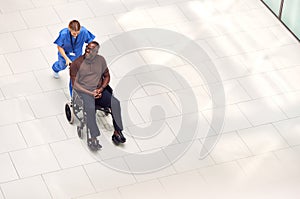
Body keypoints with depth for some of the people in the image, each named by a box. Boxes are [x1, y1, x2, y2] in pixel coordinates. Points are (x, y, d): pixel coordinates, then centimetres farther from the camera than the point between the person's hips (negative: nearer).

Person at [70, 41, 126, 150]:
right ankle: (93, 138, -32)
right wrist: (91, 93, -16)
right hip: (84, 91, -4)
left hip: (99, 90, 4)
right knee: (90, 108, -35)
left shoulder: (101, 60, 6)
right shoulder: (77, 63, -6)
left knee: (115, 103, -22)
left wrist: (101, 89, -4)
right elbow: (75, 84, -8)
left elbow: (107, 76, 16)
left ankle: (117, 132, -15)